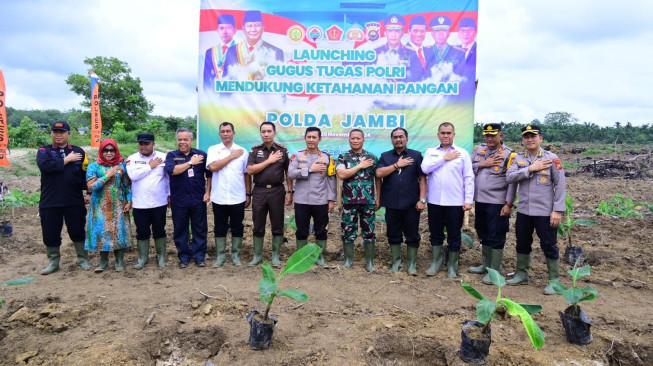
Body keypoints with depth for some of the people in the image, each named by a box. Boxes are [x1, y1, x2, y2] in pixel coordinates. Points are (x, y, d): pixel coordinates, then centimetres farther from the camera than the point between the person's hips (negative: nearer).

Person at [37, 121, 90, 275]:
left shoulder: (78, 151, 5)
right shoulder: (44, 151, 3)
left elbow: (86, 174, 5)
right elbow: (45, 166, -18)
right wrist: (67, 160, -13)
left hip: (74, 201, 0)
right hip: (49, 202, 0)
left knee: (78, 232, 8)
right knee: (50, 233, 9)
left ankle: (83, 259, 22)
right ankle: (53, 262, 25)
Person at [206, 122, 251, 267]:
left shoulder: (242, 151, 4)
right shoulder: (213, 149, 2)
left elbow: (247, 174, 7)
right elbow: (213, 167, -16)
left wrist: (248, 194, 6)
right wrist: (231, 156, -10)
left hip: (238, 198, 1)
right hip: (219, 198, 0)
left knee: (237, 228, 9)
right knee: (220, 228, 9)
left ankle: (236, 255, 22)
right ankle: (220, 255, 22)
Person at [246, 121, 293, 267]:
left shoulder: (282, 150, 3)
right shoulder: (255, 150, 4)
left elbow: (288, 172, 5)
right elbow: (250, 170, -8)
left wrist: (290, 192, -1)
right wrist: (269, 160, -11)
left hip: (277, 191, 0)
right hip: (259, 191, 1)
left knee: (277, 225, 5)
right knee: (258, 226, 8)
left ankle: (275, 256, 19)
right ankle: (257, 255, 21)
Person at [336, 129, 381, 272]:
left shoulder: (372, 157, 6)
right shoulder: (343, 157, 3)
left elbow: (378, 179, 8)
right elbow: (341, 175, -14)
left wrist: (378, 198, 1)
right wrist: (360, 166, -13)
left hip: (368, 201, 1)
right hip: (349, 201, 0)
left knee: (369, 231, 5)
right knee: (348, 231, 6)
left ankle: (369, 261, 16)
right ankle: (348, 259, 21)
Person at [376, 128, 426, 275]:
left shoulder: (416, 155, 5)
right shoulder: (385, 156, 10)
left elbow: (422, 178, 0)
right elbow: (379, 173, -7)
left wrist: (422, 199, -7)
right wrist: (397, 165, -9)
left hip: (411, 204, -1)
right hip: (391, 203, 2)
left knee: (412, 235, 6)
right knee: (394, 235, 11)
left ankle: (412, 264, 19)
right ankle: (396, 262, 25)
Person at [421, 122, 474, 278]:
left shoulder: (462, 153, 2)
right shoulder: (430, 152, 7)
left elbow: (468, 178, -1)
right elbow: (425, 168, -9)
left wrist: (468, 200, -7)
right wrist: (444, 158, -9)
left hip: (455, 202, -2)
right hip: (434, 201, 2)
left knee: (454, 236, 7)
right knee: (435, 234, 13)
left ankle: (452, 266, 23)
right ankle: (436, 262, 30)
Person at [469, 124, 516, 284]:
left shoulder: (509, 154, -9)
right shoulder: (478, 150, 7)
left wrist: (508, 204, -15)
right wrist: (483, 164, -11)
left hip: (497, 202, -6)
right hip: (480, 200, 6)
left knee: (496, 237, 1)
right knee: (483, 234, 17)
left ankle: (495, 271, 11)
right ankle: (486, 264, 32)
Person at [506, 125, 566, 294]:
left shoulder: (551, 158, -5)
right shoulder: (518, 158, 5)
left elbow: (560, 185, -7)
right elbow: (509, 177, -10)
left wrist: (557, 210, -12)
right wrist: (531, 169, -18)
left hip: (545, 212, -4)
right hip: (523, 210, 4)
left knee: (549, 246, 5)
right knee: (522, 244, 15)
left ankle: (554, 280, 20)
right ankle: (522, 274, 32)